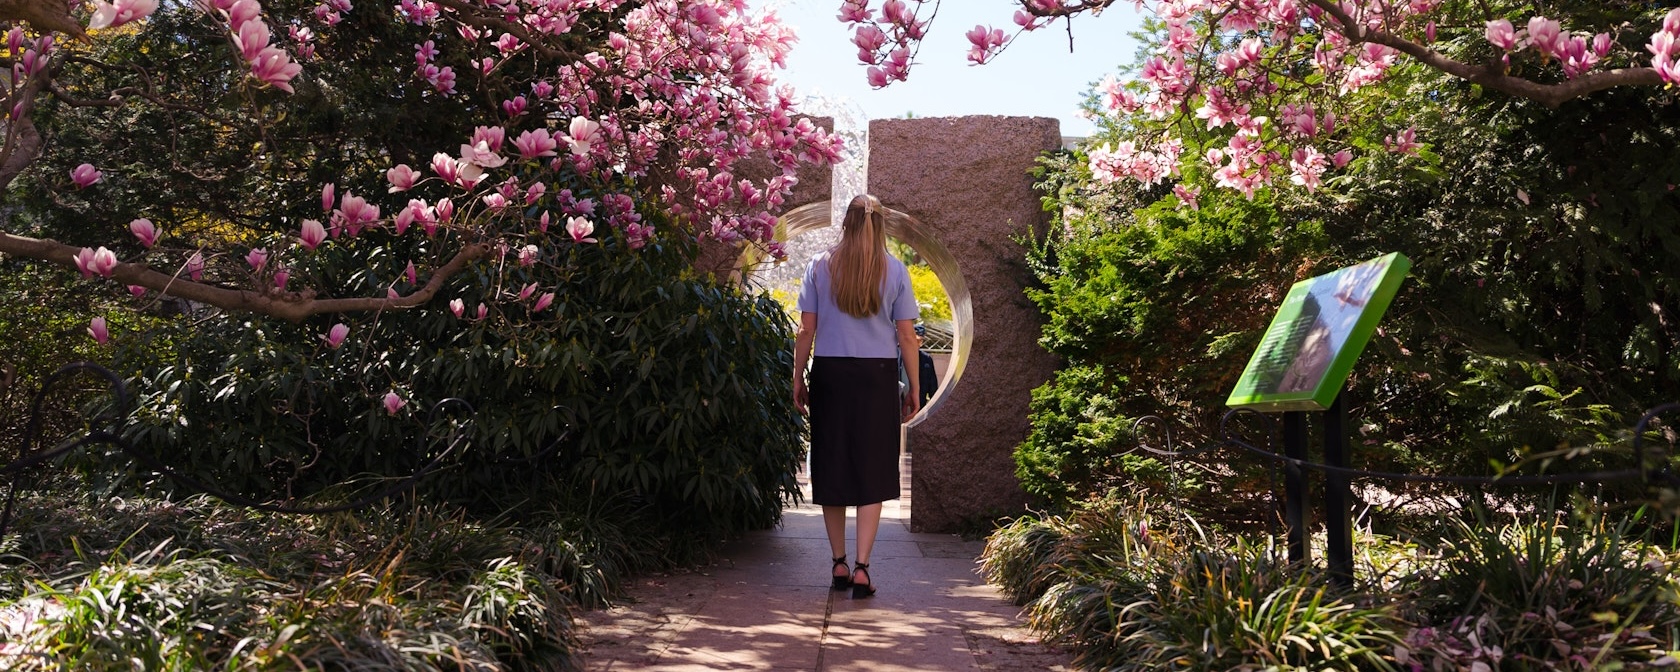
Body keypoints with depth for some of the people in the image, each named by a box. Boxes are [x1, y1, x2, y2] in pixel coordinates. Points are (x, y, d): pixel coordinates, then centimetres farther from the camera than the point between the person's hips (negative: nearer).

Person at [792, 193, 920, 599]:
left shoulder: (820, 266, 2)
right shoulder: (894, 270, 1)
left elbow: (806, 330, 1)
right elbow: (906, 336, 1)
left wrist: (797, 378, 9)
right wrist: (914, 387, 9)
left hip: (830, 374, 1)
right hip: (878, 376, -1)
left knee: (832, 468, 11)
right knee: (872, 472, 4)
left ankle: (839, 565, 20)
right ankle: (861, 569, 0)